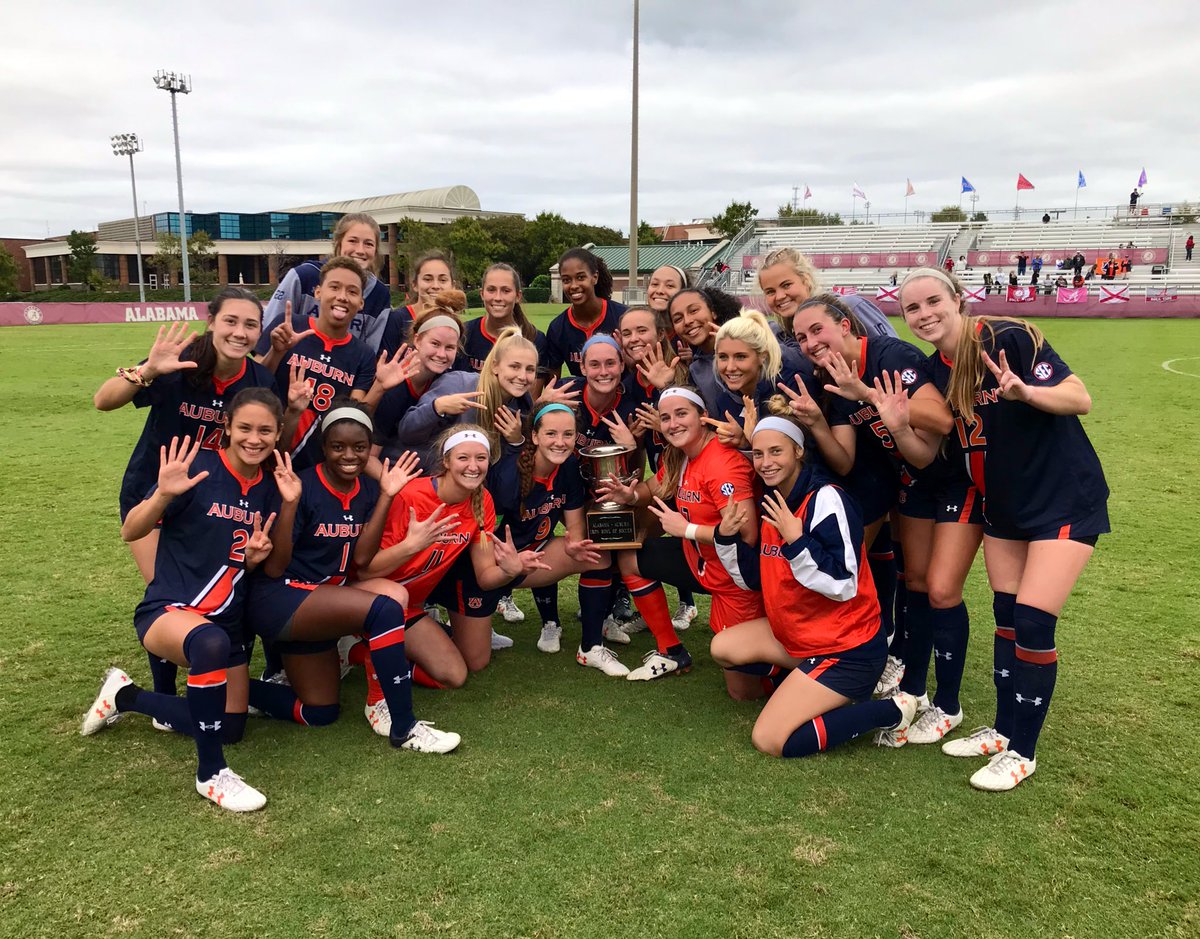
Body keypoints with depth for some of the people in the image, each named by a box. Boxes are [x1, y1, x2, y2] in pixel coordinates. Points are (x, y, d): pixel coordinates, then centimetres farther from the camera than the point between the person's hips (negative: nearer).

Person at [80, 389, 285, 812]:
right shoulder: (198, 467, -14)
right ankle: (211, 774, -21)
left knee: (230, 729, 10)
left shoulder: (269, 488, 3)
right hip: (169, 609, -6)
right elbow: (130, 532, -17)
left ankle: (126, 696, 33)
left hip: (229, 619, 7)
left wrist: (257, 558, -12)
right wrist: (164, 494, -35)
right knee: (210, 643, -42)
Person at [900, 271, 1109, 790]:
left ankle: (1022, 752, 10)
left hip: (1065, 500, -6)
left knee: (1032, 622, -7)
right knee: (1006, 619, 13)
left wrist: (1026, 391, -40)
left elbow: (1080, 399, -21)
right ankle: (1003, 730, 29)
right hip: (1003, 507, 7)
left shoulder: (1009, 338, -18)